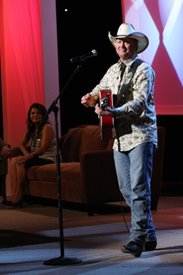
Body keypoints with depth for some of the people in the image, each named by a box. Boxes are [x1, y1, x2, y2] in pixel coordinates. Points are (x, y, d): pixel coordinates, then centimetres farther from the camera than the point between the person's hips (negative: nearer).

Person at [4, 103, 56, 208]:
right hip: (35, 157, 8)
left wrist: (28, 157, -28)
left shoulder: (47, 127, -10)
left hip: (47, 158, -8)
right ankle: (14, 195, -25)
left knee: (20, 162, -28)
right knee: (13, 160, -17)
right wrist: (26, 154, -11)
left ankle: (17, 198, -26)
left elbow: (44, 148, -19)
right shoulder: (31, 128, 15)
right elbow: (22, 144, 11)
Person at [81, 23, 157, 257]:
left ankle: (137, 238, -13)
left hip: (140, 135, -7)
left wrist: (115, 111, -34)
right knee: (127, 190, 8)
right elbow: (101, 89, 24)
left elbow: (139, 102, -18)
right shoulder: (113, 70, 15)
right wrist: (92, 98, -1)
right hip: (120, 138, 7)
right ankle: (148, 236, 17)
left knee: (139, 188, -13)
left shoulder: (143, 70, -6)